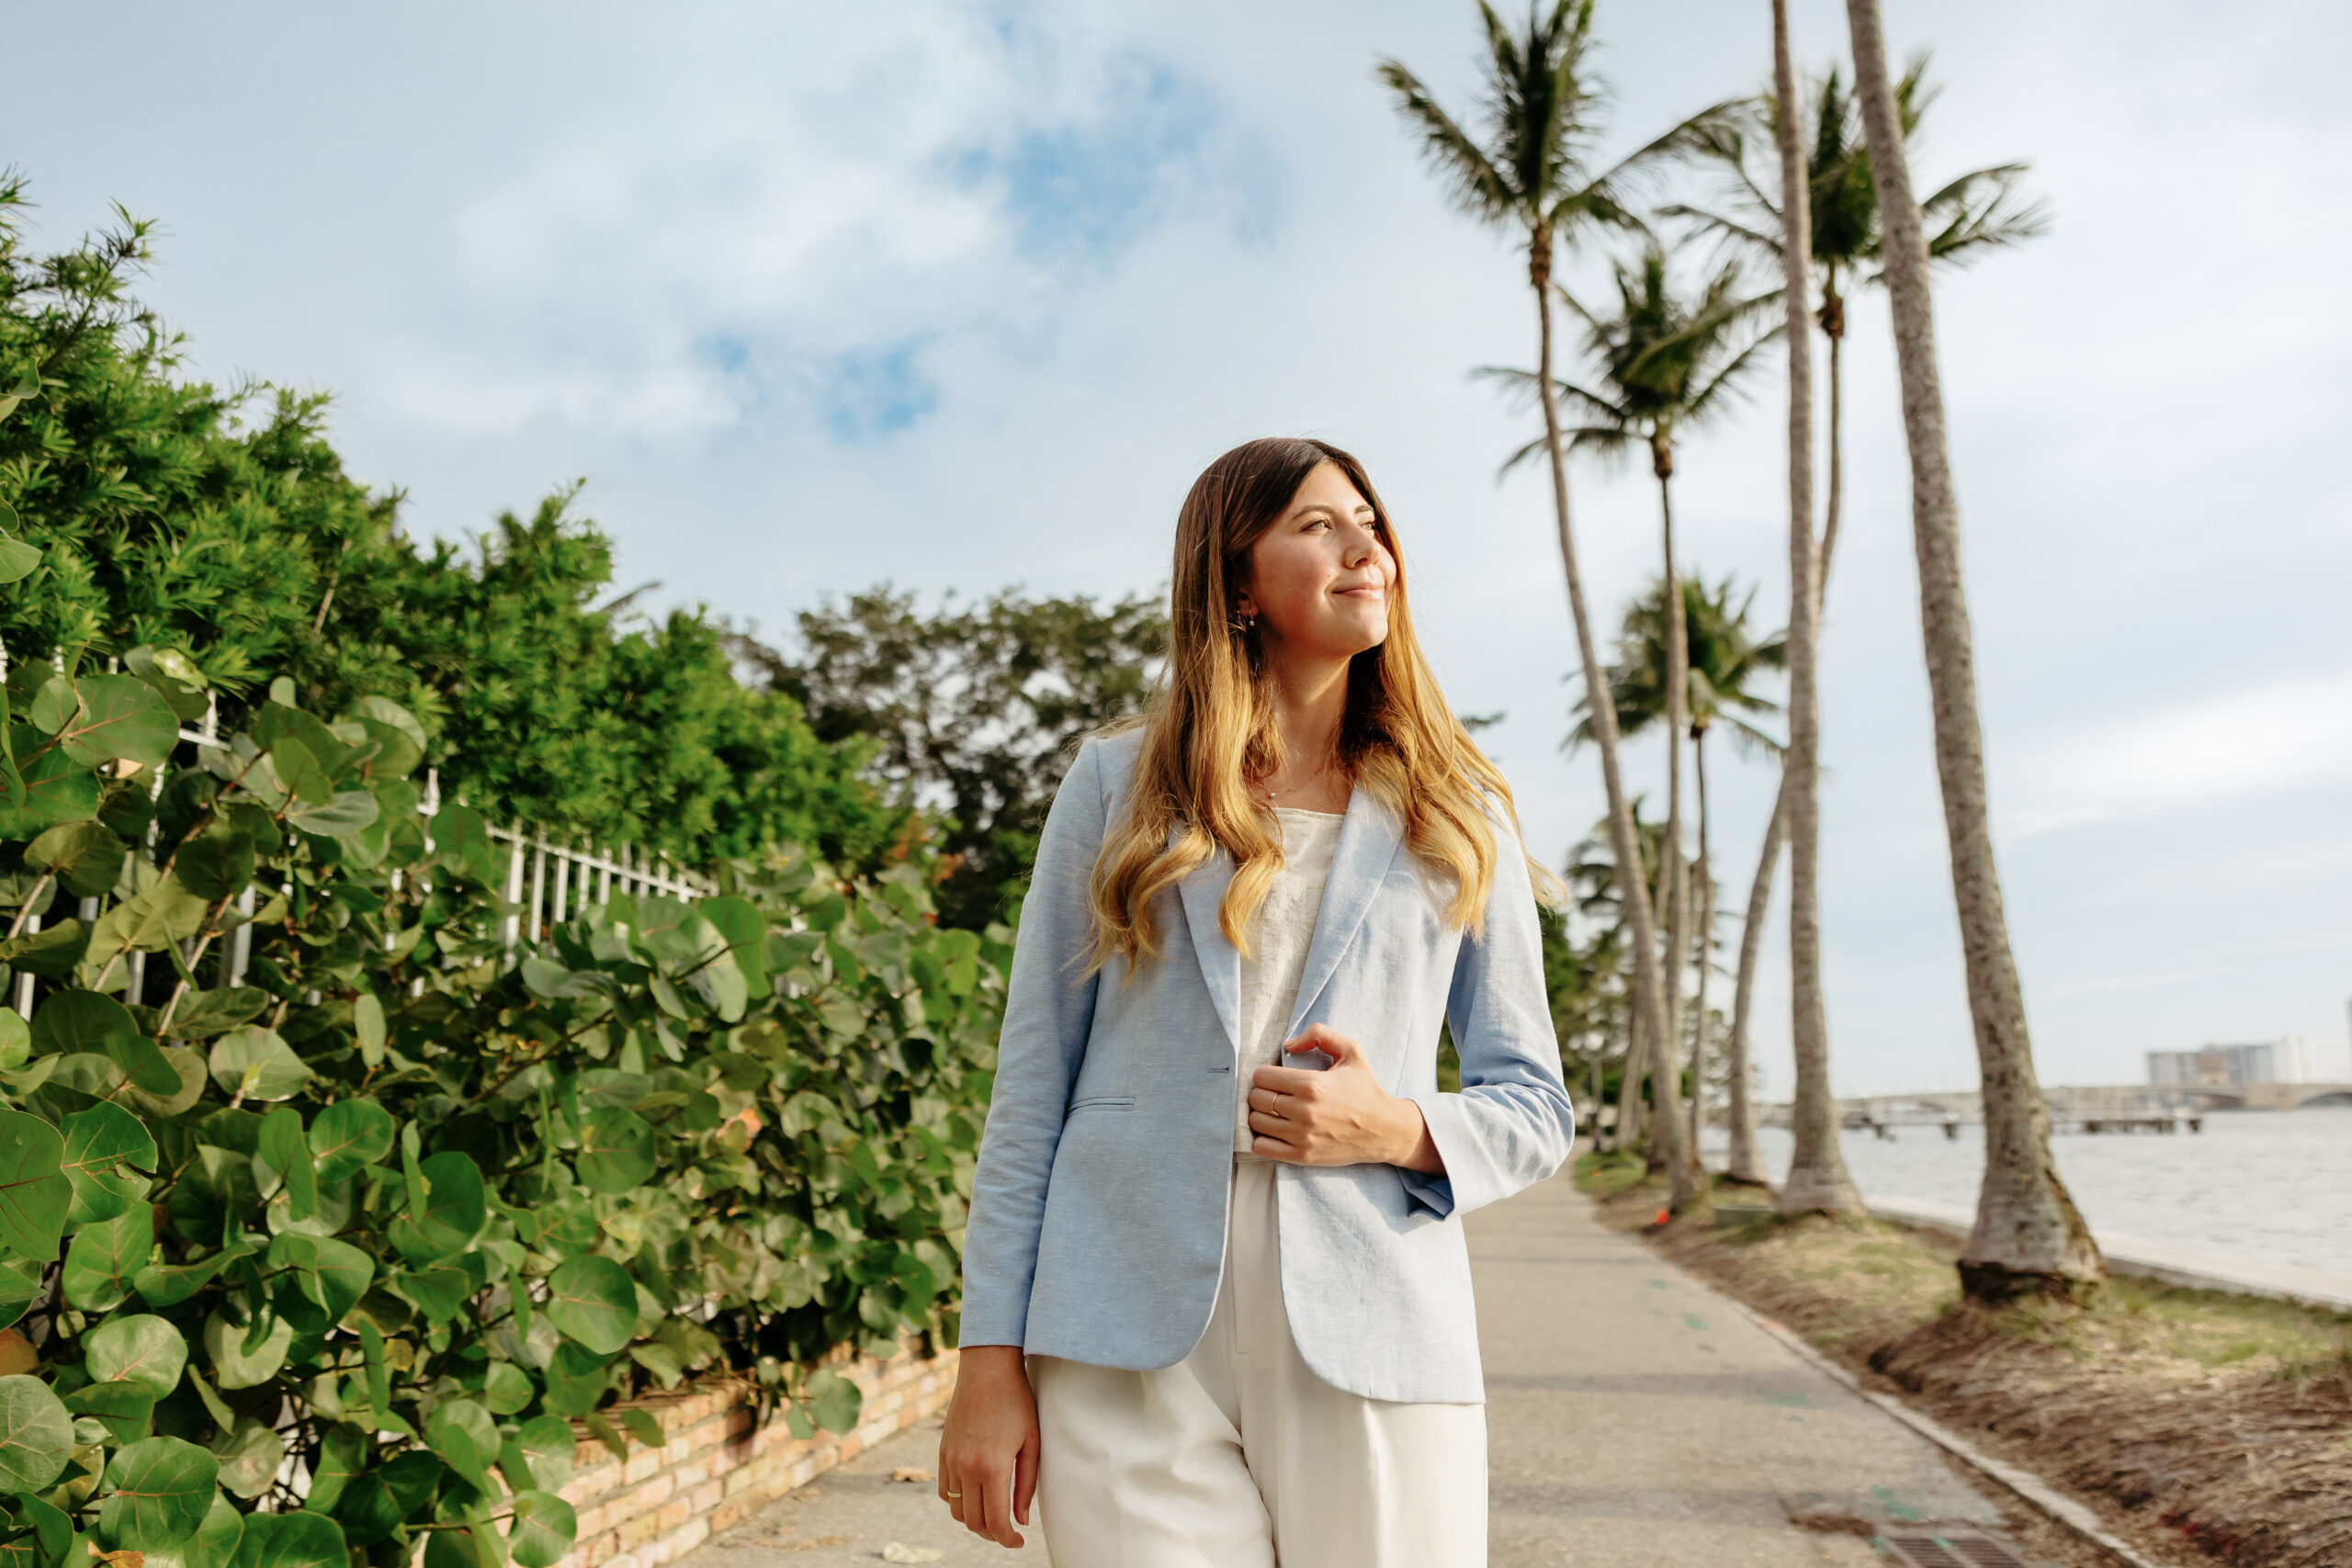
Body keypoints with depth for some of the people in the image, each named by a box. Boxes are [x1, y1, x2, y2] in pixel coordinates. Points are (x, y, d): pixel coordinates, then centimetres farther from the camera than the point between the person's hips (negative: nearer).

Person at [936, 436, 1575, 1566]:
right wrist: (991, 1358, 0)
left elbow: (1535, 1110, 11)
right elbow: (1032, 1084, 5)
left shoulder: (1458, 819, 9)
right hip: (1133, 1347, -1)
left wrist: (1399, 1129, -10)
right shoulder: (1119, 785, 6)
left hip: (1374, 1345, 1)